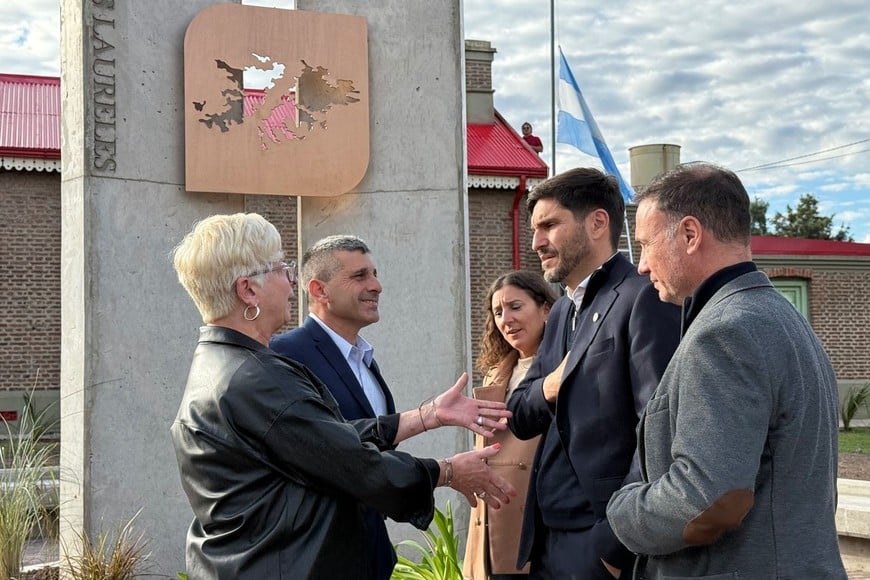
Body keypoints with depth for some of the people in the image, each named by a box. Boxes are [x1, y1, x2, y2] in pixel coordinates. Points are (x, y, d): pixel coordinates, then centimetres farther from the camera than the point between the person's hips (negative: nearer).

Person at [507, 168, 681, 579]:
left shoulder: (643, 299, -12)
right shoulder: (562, 311, 14)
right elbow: (519, 417, 18)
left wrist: (618, 543, -19)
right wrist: (546, 387, -4)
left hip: (603, 547, -8)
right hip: (548, 542, 8)